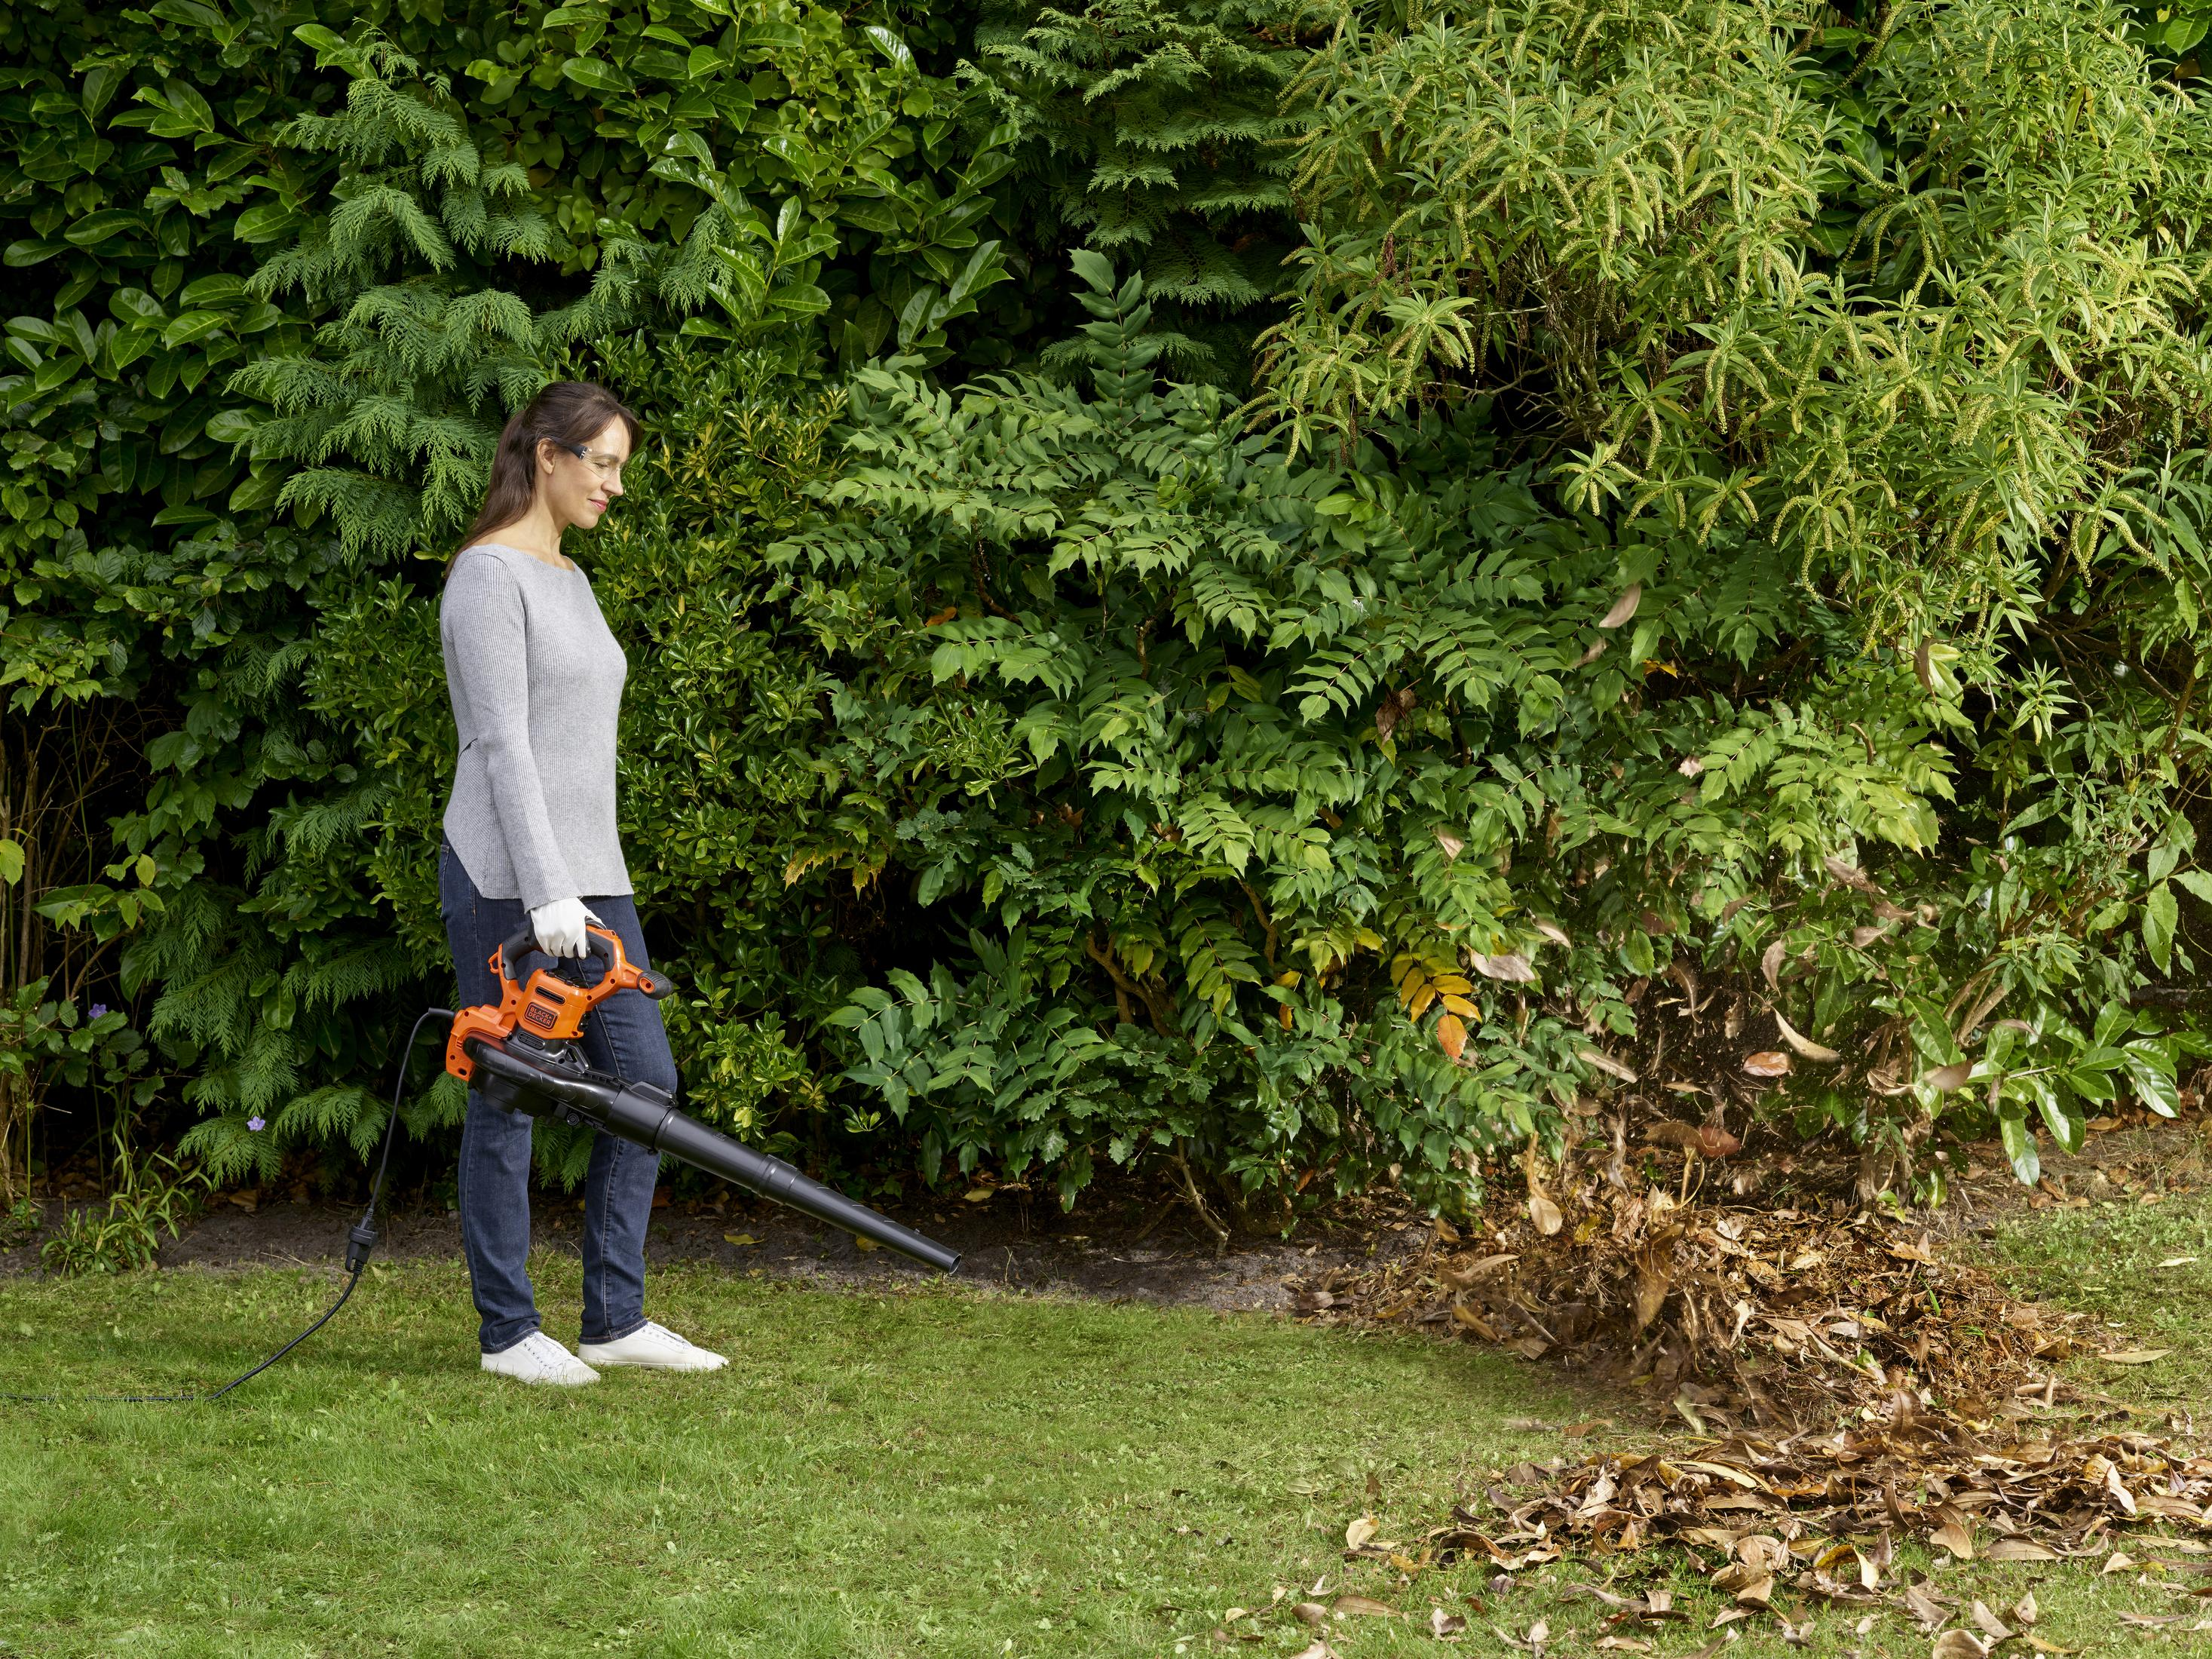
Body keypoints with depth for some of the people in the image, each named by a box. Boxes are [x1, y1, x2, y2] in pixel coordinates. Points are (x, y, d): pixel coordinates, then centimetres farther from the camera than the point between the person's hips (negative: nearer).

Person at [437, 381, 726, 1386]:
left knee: (645, 1081, 5)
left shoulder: (568, 580, 17)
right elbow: (502, 745, -18)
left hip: (588, 876, 9)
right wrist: (546, 895, -23)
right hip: (506, 877, -9)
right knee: (509, 1096, 0)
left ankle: (615, 1320, 10)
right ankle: (508, 1329, 9)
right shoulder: (490, 576, -11)